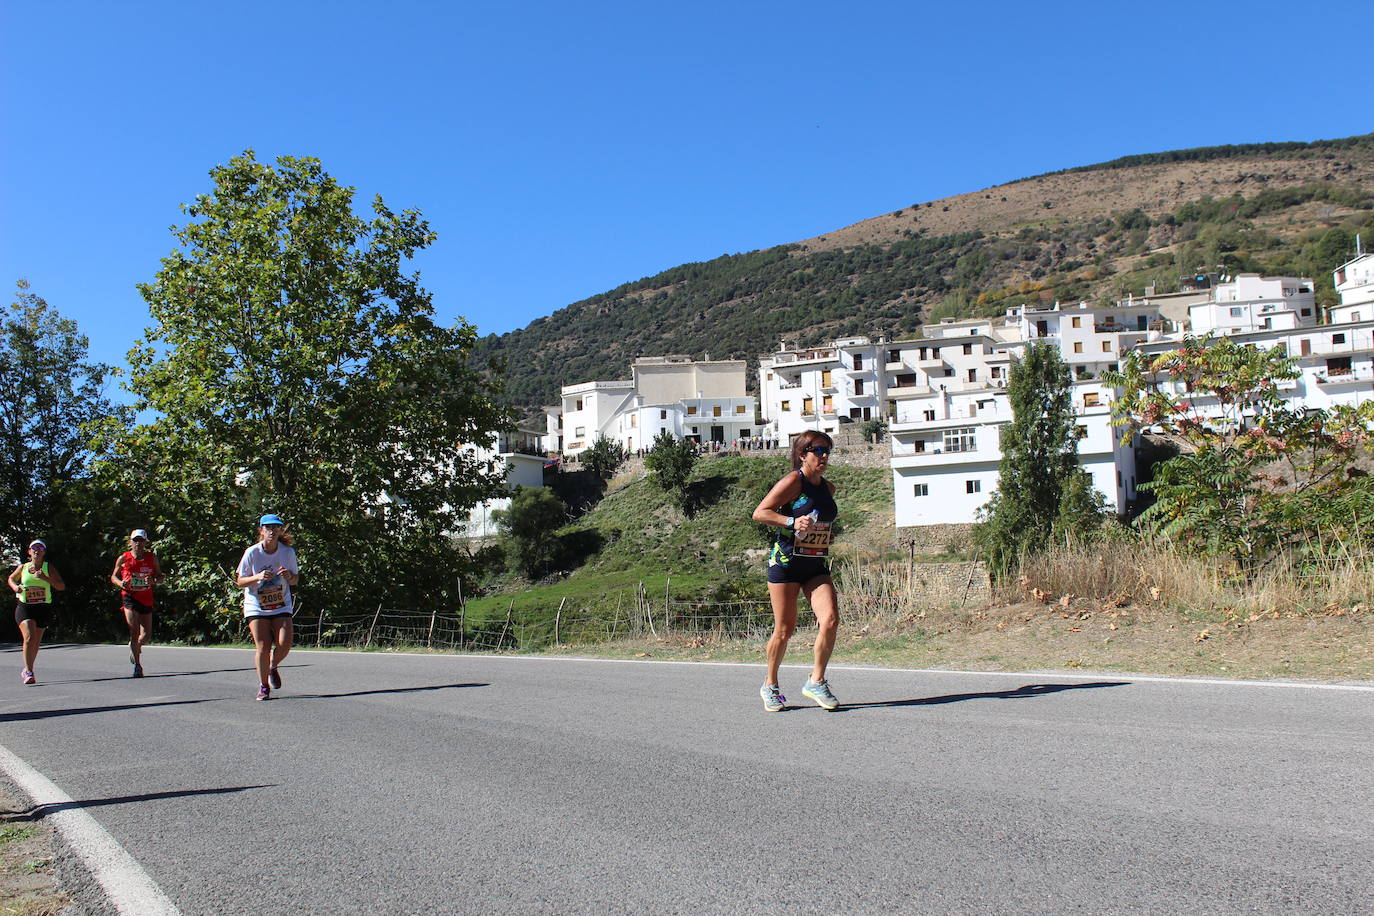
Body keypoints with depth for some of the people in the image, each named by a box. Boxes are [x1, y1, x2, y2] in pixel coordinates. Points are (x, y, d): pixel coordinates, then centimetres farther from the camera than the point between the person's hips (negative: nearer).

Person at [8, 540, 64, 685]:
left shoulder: (48, 568, 0)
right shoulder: (23, 567, 4)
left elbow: (62, 587, -5)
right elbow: (11, 579, 23)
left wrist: (45, 578, -19)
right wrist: (15, 587, 1)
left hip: (43, 608, 1)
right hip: (24, 607, -1)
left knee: (36, 642, 9)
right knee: (29, 637, -19)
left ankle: (28, 670, 30)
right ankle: (29, 672, -16)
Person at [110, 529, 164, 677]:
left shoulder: (152, 557, 4)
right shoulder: (123, 558, 0)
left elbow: (160, 576, 9)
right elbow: (113, 576, 9)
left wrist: (153, 581, -14)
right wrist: (121, 583, -12)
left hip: (146, 599, 3)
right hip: (129, 596, -3)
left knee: (147, 633, 7)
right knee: (134, 630, -14)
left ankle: (135, 647, 42)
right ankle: (137, 665, -8)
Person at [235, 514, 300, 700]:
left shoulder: (288, 552, -3)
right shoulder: (252, 553, -8)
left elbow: (295, 580, 7)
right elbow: (241, 581, -3)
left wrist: (289, 576, -17)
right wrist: (258, 577, -21)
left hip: (282, 606, 1)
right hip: (256, 606, -1)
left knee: (284, 644, -12)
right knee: (263, 647, -8)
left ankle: (273, 667, 22)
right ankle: (263, 686, 13)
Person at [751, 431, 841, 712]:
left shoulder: (829, 488, 13)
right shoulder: (793, 481, -9)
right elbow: (759, 513, -13)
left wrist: (825, 544, 15)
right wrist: (792, 522, -22)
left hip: (816, 567, 6)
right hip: (786, 564, -6)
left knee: (831, 619, -13)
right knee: (784, 629, 0)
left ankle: (816, 682, 2)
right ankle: (770, 685, 21)